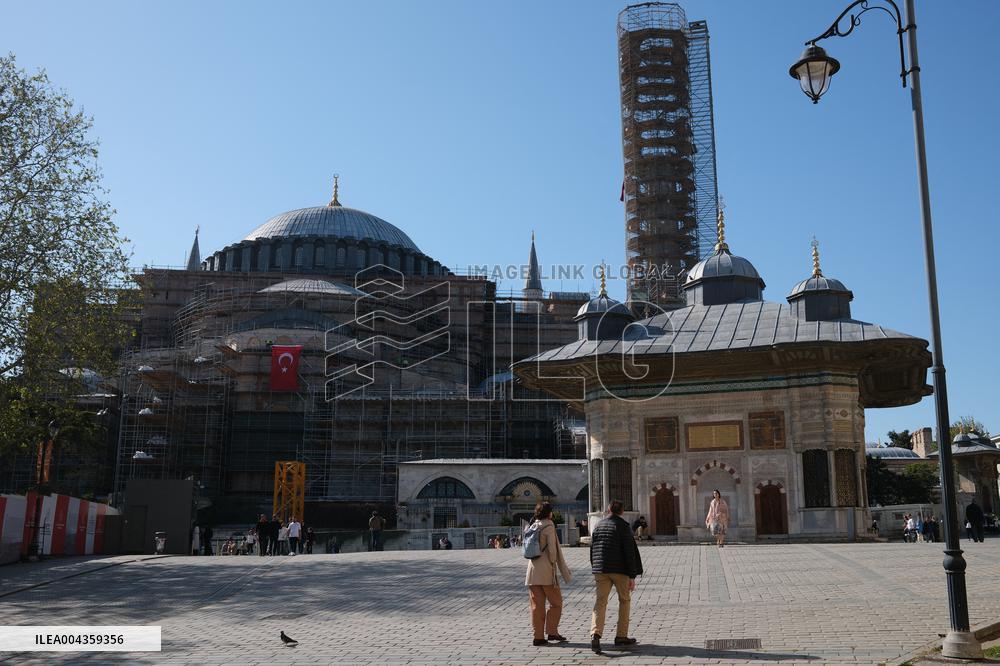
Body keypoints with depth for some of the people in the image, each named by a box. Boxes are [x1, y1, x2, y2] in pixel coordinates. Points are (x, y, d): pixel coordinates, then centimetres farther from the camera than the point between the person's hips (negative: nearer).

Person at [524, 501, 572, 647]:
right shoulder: (549, 526, -8)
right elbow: (552, 549, -13)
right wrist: (553, 564, 2)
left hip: (532, 570, 6)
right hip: (546, 571, -6)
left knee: (537, 605, 7)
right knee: (556, 602, 7)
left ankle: (538, 636, 7)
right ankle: (552, 632, 3)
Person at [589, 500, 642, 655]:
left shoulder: (598, 526, 11)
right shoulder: (623, 526, -5)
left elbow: (592, 550, 14)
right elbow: (629, 552, -9)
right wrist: (632, 576, -6)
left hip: (600, 570, 4)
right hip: (619, 569, -4)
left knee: (600, 602, 0)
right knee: (624, 600, 14)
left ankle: (595, 634, -20)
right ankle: (621, 636, 16)